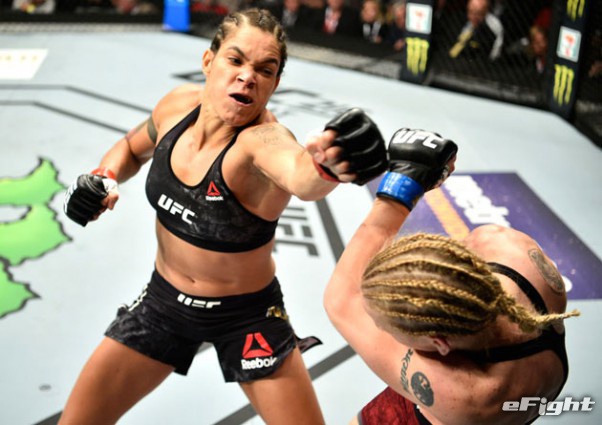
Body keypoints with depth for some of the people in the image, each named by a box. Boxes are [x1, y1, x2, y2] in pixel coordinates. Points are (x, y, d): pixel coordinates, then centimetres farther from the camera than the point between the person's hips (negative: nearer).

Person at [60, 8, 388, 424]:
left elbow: (302, 176, -56)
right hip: (163, 299, 4)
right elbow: (133, 147, 10)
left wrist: (327, 166, -78)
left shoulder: (264, 138, -30)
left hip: (247, 316, -4)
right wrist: (103, 177, -10)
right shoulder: (179, 104, -13)